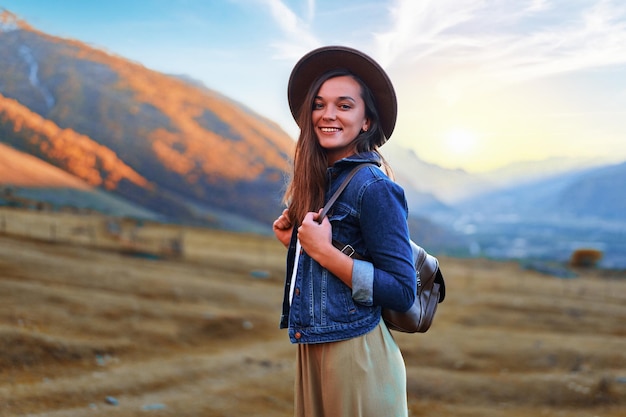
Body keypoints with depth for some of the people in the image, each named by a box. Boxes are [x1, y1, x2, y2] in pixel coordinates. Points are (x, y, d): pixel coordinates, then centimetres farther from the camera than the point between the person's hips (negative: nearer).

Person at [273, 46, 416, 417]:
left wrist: (323, 251, -19)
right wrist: (294, 242, 2)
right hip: (311, 350, 8)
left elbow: (402, 293, -18)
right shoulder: (318, 181, 8)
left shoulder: (374, 187, -15)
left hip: (356, 354, -8)